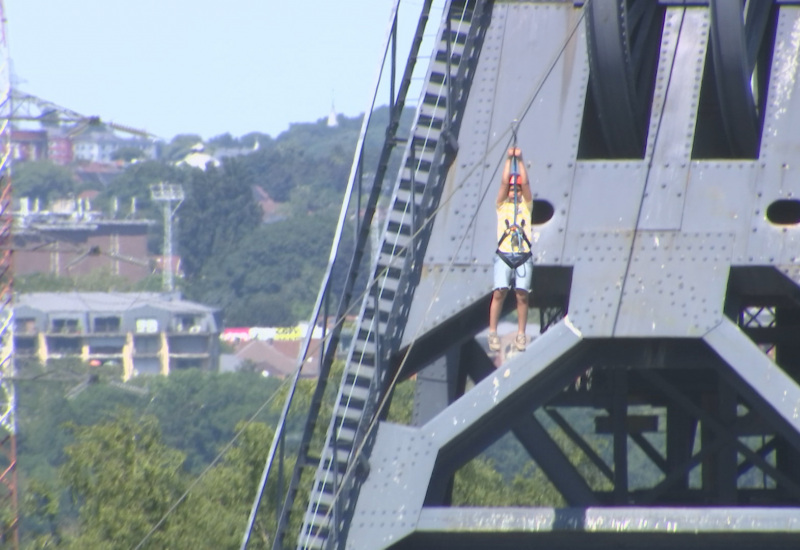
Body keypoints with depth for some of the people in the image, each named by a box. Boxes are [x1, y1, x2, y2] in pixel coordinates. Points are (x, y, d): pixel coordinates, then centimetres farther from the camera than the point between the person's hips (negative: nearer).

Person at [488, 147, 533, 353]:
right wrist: (509, 159, 4)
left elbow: (525, 183, 3)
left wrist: (520, 160, 3)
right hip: (504, 255, -1)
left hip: (524, 255, 1)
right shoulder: (502, 205, 13)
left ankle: (521, 334, 1)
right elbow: (504, 182, 3)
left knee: (522, 295, -4)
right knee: (499, 293, -10)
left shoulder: (526, 205, 15)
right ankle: (492, 332, -8)